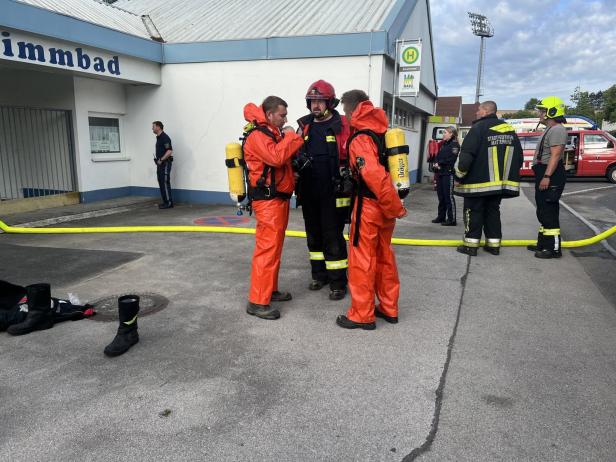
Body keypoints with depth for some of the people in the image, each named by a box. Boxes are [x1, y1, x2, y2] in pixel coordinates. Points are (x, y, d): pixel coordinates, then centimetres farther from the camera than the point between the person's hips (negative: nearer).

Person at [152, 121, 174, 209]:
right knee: (161, 182, 10)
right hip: (160, 163, 10)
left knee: (165, 182, -9)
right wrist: (157, 160, 13)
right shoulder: (158, 138, 16)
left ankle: (169, 203, -6)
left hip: (165, 163, -10)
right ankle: (165, 201, 16)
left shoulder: (165, 137, -14)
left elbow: (169, 151, -22)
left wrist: (161, 160, -20)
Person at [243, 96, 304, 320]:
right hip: (268, 200, -10)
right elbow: (276, 157, -27)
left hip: (279, 198, 10)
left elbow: (286, 157, 20)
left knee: (275, 247, 16)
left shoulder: (273, 133, 19)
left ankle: (270, 290, 28)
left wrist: (291, 138, 5)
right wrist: (290, 137, -13)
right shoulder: (257, 135, -12)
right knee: (267, 249, -11)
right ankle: (257, 301, -6)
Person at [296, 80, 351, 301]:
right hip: (309, 192, 6)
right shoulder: (304, 126, 9)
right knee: (314, 235, 15)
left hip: (333, 193, -6)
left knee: (333, 237, -3)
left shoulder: (342, 126, -7)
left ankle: (338, 282, 9)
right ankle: (319, 274, 31)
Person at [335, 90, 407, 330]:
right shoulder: (380, 131, 8)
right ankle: (389, 308, 28)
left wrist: (395, 208, -21)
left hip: (369, 206, -8)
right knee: (384, 257, 17)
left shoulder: (360, 139, -18)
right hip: (383, 206, 8)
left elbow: (375, 177, -28)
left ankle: (362, 315, 12)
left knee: (362, 260, 2)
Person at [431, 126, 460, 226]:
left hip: (448, 173, -8)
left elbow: (450, 159, -16)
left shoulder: (455, 145, -7)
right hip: (440, 173, 8)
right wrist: (436, 163, -3)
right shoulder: (443, 144, 18)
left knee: (449, 196, -6)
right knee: (441, 195, 13)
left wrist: (439, 163, -9)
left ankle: (452, 219, -1)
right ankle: (441, 216, 23)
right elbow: (438, 156, 17)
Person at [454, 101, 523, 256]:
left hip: (478, 182, -6)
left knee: (474, 212, 2)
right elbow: (519, 157, 14)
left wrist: (460, 173, -8)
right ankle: (494, 245, 18)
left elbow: (466, 154, -19)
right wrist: (508, 173, 22)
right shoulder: (510, 130, 10)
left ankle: (471, 245, 4)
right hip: (500, 183, 7)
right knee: (493, 212, 15)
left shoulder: (479, 128, -12)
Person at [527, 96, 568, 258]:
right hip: (544, 174, 11)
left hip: (551, 177, -11)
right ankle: (543, 243, 27)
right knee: (543, 212, 17)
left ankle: (554, 248, -6)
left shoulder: (557, 130, -14)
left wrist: (547, 176, -28)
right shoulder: (549, 130, 20)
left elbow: (555, 155, -23)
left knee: (549, 213, -10)